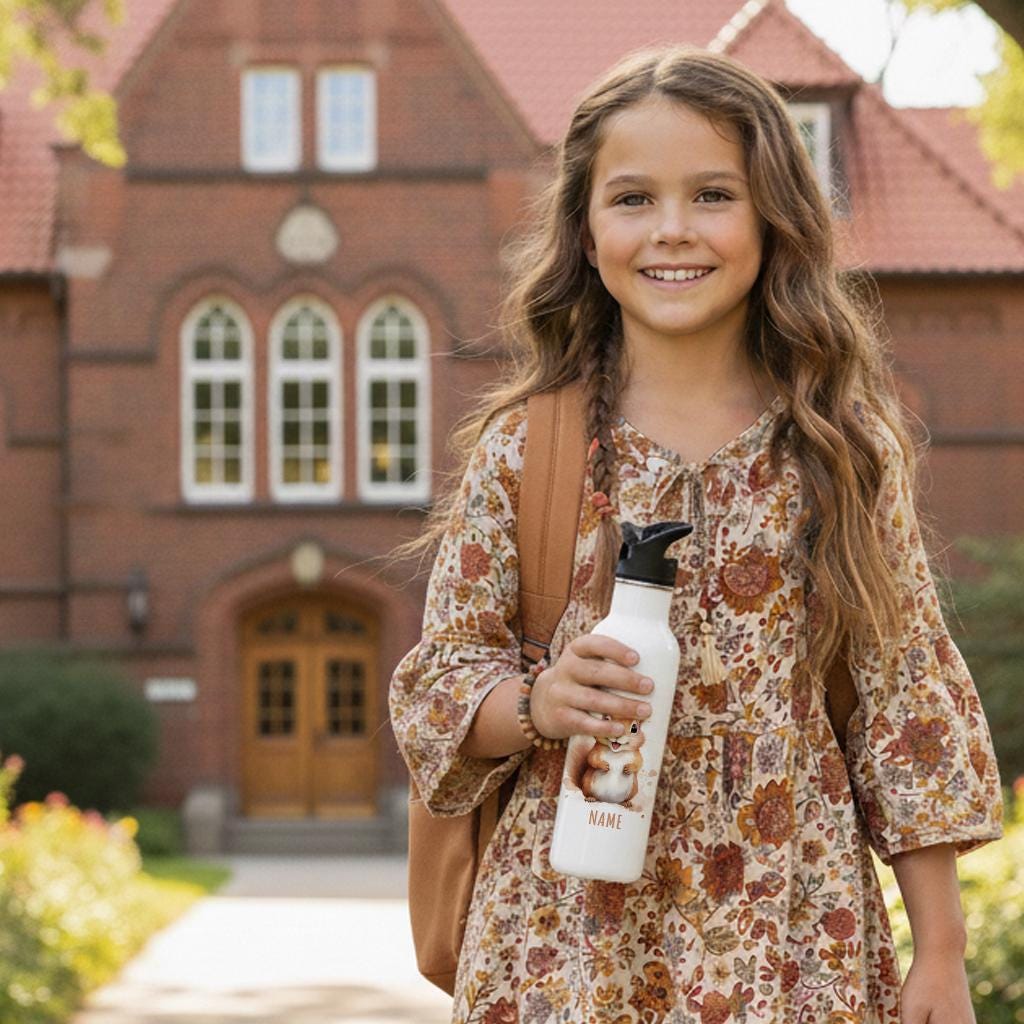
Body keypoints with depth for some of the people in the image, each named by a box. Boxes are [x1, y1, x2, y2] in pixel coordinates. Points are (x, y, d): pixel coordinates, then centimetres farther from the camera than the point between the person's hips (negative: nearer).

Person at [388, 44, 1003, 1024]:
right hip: (570, 936, 0)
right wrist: (537, 704, -18)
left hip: (794, 941, 1)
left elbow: (909, 697, 2)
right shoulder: (522, 447, -2)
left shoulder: (847, 447, 0)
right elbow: (435, 683, 4)